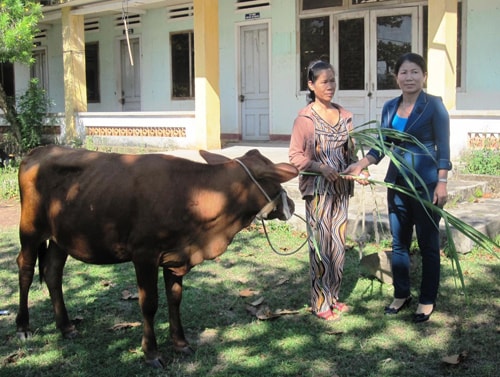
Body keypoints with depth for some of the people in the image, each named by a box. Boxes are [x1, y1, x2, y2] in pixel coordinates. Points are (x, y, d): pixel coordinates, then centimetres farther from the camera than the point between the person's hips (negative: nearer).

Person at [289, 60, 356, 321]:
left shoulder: (344, 115, 9)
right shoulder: (305, 118, -8)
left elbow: (349, 150, 16)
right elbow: (295, 155, -8)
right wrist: (321, 168, -20)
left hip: (340, 187, 6)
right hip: (317, 187, -5)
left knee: (338, 242, 10)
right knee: (320, 243, -1)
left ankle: (333, 297, 24)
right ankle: (321, 303, 11)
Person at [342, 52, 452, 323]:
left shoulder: (434, 105, -7)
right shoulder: (390, 107, 8)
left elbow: (443, 147, -8)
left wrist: (442, 183, -14)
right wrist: (360, 165, -6)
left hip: (426, 183, -5)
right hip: (398, 181, 6)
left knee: (427, 243, 4)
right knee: (399, 242, 12)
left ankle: (427, 300, 17)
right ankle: (402, 294, 27)